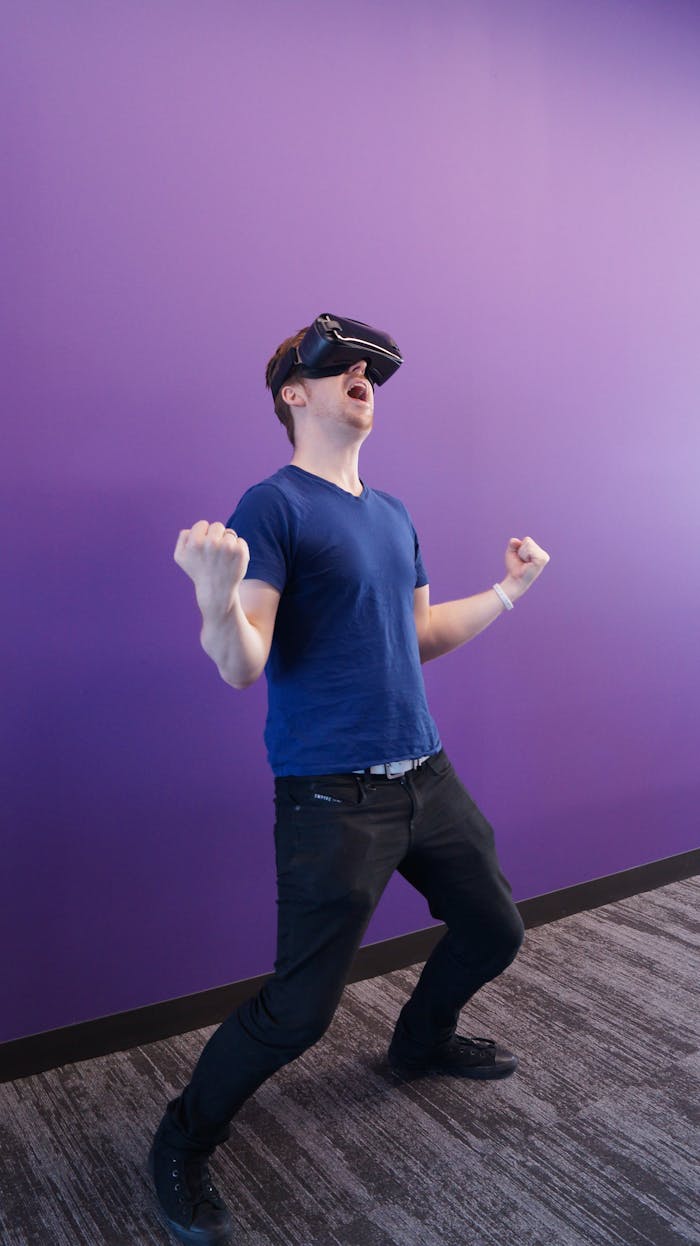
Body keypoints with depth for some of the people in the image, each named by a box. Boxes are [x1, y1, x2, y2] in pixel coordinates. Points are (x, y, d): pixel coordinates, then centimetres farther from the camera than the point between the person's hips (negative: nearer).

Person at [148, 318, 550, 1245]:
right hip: (334, 798, -8)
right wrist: (218, 596, -39)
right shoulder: (273, 506, -11)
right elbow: (241, 667, -19)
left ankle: (421, 1044, 48)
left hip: (426, 776, 8)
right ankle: (182, 1145, 23)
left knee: (495, 932, 18)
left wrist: (511, 590, 24)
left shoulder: (393, 515, 12)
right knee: (299, 1009, -5)